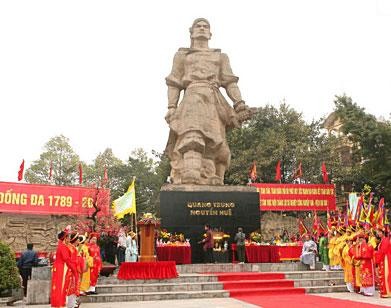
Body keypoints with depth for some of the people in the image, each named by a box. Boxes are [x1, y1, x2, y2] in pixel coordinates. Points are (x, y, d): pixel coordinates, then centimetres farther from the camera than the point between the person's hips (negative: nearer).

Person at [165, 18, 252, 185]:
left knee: (212, 143, -11)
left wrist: (239, 104, 0)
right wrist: (171, 107, 0)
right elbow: (174, 83, 16)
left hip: (214, 100, 3)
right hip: (192, 97, -2)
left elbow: (230, 82, 17)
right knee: (192, 135, -27)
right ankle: (190, 177, -42)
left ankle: (211, 182, -17)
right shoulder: (182, 55, 27)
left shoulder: (220, 56, 30)